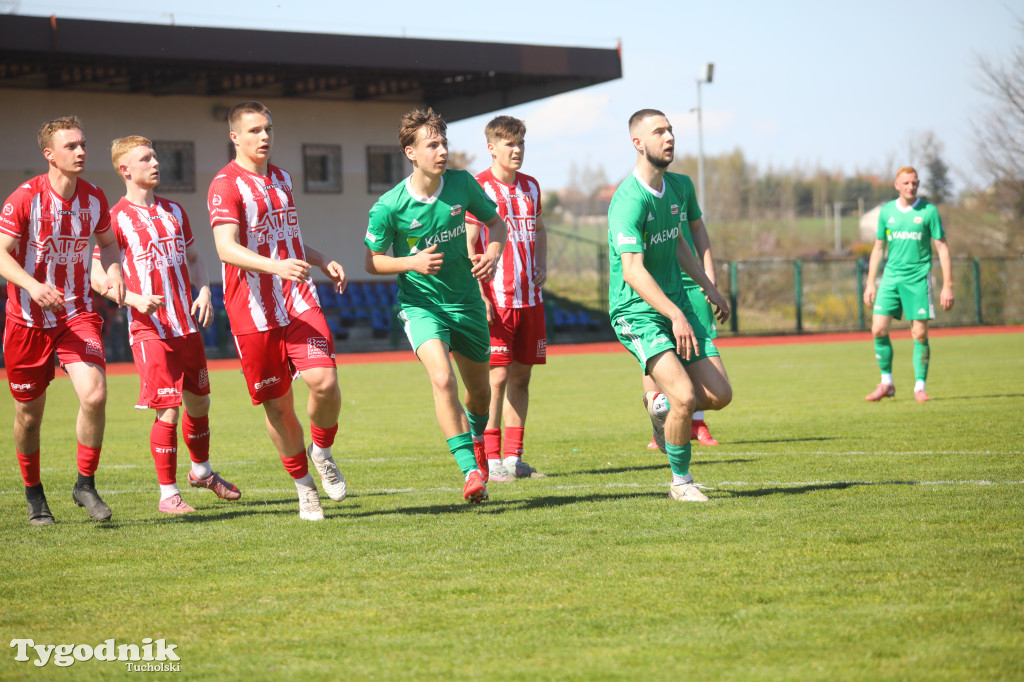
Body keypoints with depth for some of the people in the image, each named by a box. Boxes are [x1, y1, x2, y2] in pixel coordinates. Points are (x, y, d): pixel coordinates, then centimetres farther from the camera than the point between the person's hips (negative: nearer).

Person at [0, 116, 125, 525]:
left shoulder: (93, 198, 1)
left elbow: (106, 241, 19)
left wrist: (113, 271, -3)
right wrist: (33, 286, -31)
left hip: (77, 313, 2)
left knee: (95, 395, -19)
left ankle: (85, 484, -1)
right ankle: (33, 493, 29)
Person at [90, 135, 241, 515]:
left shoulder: (173, 211, 14)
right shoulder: (116, 219, -6)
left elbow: (193, 257, 22)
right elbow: (96, 275, -7)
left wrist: (204, 292, 4)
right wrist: (132, 298, -23)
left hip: (187, 326, 6)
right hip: (150, 329, -6)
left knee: (199, 402, 16)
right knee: (168, 411, -11)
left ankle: (201, 470, 38)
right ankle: (168, 493, 0)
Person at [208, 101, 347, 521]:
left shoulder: (281, 178, 16)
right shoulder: (226, 186, -8)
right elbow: (226, 249, -22)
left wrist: (323, 261, 16)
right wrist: (275, 266, -36)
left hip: (299, 301, 5)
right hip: (253, 312, -5)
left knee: (324, 381, -16)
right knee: (278, 405, 1)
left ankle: (322, 452, 12)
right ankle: (304, 487, 19)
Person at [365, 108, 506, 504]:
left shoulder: (462, 185, -8)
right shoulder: (389, 207, -16)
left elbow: (496, 222, 10)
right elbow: (372, 262, -4)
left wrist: (492, 255, -11)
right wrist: (412, 263, -22)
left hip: (467, 300, 4)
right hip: (420, 304, -4)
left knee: (479, 389, 16)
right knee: (442, 379, -27)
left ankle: (476, 440, 51)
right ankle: (471, 471, -25)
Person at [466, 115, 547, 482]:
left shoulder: (530, 186, 13)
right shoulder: (478, 188, -7)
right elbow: (467, 246, -10)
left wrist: (541, 265, 9)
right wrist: (479, 297, -16)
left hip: (530, 297, 7)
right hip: (496, 299, -7)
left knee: (521, 375, 8)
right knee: (497, 376, -9)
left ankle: (514, 457, 14)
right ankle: (491, 460, -4)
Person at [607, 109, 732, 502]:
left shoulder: (678, 186, 8)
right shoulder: (630, 200, -19)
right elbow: (632, 270, -28)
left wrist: (708, 287, 24)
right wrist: (675, 315, -35)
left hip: (677, 304, 8)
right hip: (636, 312, -7)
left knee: (719, 395, -2)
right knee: (685, 396, -21)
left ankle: (662, 409, 29)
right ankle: (681, 481, 0)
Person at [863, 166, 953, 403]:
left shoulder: (928, 211, -2)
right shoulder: (887, 212, 8)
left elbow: (942, 248, -2)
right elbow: (878, 247, 16)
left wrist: (947, 286, -7)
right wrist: (870, 283, 10)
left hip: (918, 279, -3)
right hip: (891, 277, 3)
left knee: (919, 334, -4)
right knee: (879, 330, -5)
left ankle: (920, 387, 5)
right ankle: (886, 384, 7)